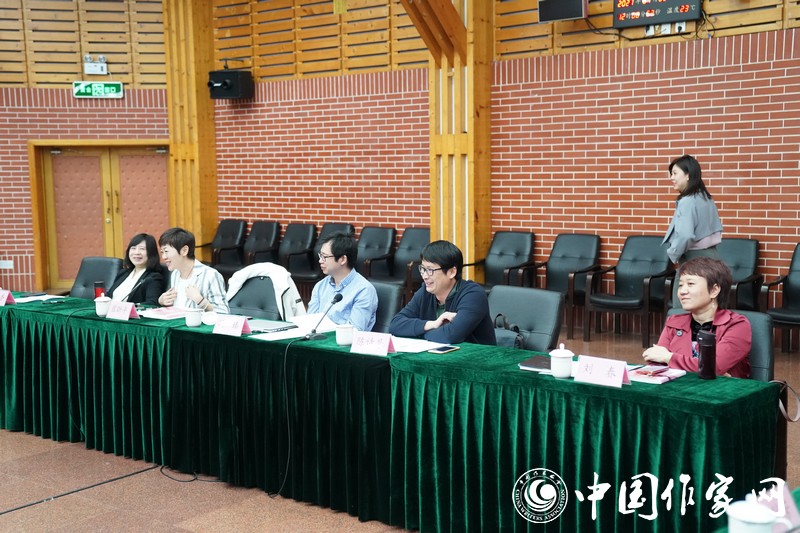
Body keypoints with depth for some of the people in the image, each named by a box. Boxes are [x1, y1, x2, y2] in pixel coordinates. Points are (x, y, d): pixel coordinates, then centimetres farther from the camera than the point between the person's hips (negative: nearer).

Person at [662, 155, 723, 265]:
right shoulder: (706, 198, 12)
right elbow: (717, 229, 19)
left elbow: (685, 236, -28)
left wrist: (673, 254, -12)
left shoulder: (687, 202, -17)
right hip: (710, 255, 9)